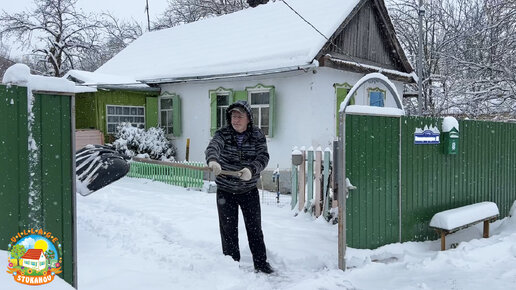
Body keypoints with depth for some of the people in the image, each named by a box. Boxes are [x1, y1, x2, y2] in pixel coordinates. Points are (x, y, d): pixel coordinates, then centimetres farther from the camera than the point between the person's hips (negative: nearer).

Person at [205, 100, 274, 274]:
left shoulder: (257, 135, -7)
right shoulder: (223, 134, -11)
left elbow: (263, 157, -20)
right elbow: (212, 147, -32)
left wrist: (251, 170, -42)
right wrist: (213, 160, -56)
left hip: (249, 191, 1)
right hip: (225, 191, -1)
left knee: (255, 228, 11)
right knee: (228, 230, 7)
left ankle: (261, 263, 26)